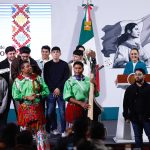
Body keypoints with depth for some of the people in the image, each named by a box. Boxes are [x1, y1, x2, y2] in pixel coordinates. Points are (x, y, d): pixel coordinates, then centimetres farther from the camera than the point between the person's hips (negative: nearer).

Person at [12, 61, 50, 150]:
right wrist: (27, 97, -16)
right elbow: (15, 95, -6)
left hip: (37, 108, 1)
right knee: (25, 130, 6)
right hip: (25, 108, -1)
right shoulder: (18, 80, -1)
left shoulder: (38, 78, 5)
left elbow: (46, 91, 2)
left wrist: (37, 95, -14)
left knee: (40, 129, 3)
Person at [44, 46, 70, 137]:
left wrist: (59, 88, -8)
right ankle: (53, 128, 13)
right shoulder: (47, 65, 8)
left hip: (61, 91, -1)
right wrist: (53, 89, -7)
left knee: (62, 111, -5)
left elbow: (66, 78, 1)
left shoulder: (64, 64, 6)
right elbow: (46, 78, 3)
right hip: (50, 91, 1)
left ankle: (63, 130, -1)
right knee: (50, 112, 1)